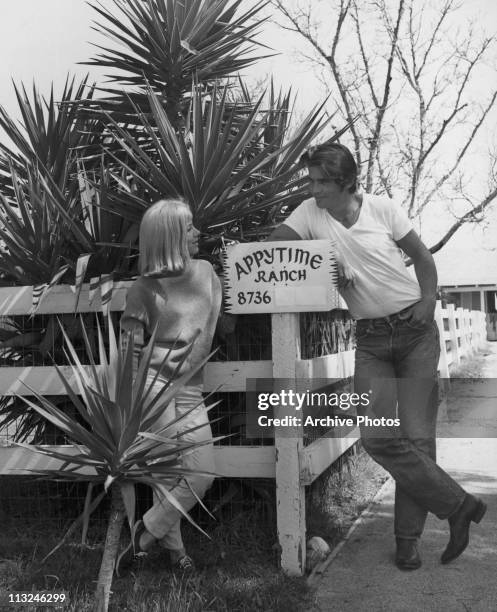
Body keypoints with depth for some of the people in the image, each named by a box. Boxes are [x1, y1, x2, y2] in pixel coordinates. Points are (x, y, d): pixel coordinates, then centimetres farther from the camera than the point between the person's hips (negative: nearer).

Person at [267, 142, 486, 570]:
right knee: (377, 434, -11)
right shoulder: (309, 213, 1)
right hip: (371, 338, 2)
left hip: (415, 329, -2)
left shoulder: (382, 208, -4)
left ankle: (408, 537, 10)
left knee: (417, 435, -5)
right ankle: (459, 506, 3)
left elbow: (422, 256, 4)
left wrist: (428, 300, -9)